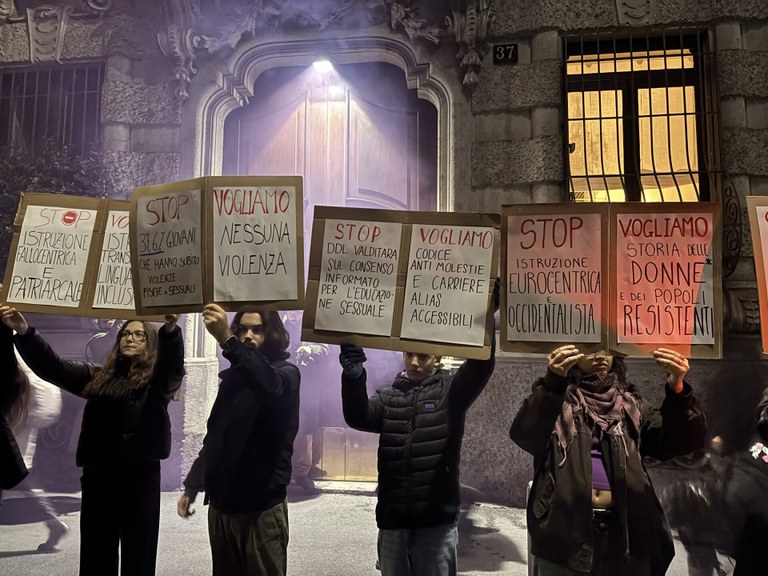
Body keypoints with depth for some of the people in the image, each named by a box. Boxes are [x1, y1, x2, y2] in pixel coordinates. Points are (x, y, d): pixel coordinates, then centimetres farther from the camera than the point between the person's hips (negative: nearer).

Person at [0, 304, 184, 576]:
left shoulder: (158, 379, 1)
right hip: (97, 474, 4)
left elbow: (174, 363, -20)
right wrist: (24, 331, -9)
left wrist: (170, 330, -41)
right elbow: (52, 366, 5)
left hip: (141, 475, -3)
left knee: (139, 553, 6)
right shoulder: (98, 377, 12)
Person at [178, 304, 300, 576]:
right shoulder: (233, 377, 12)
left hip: (261, 508, -5)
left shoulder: (286, 373, -7)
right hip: (221, 504, 6)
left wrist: (227, 341, -43)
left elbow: (271, 387, -33)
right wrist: (192, 486, 14)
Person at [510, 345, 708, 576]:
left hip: (626, 535, 3)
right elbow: (523, 435, -15)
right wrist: (553, 382, -30)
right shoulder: (554, 399, 4)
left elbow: (686, 439, 1)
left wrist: (677, 389, -17)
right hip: (565, 533, -2)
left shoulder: (630, 405, 13)